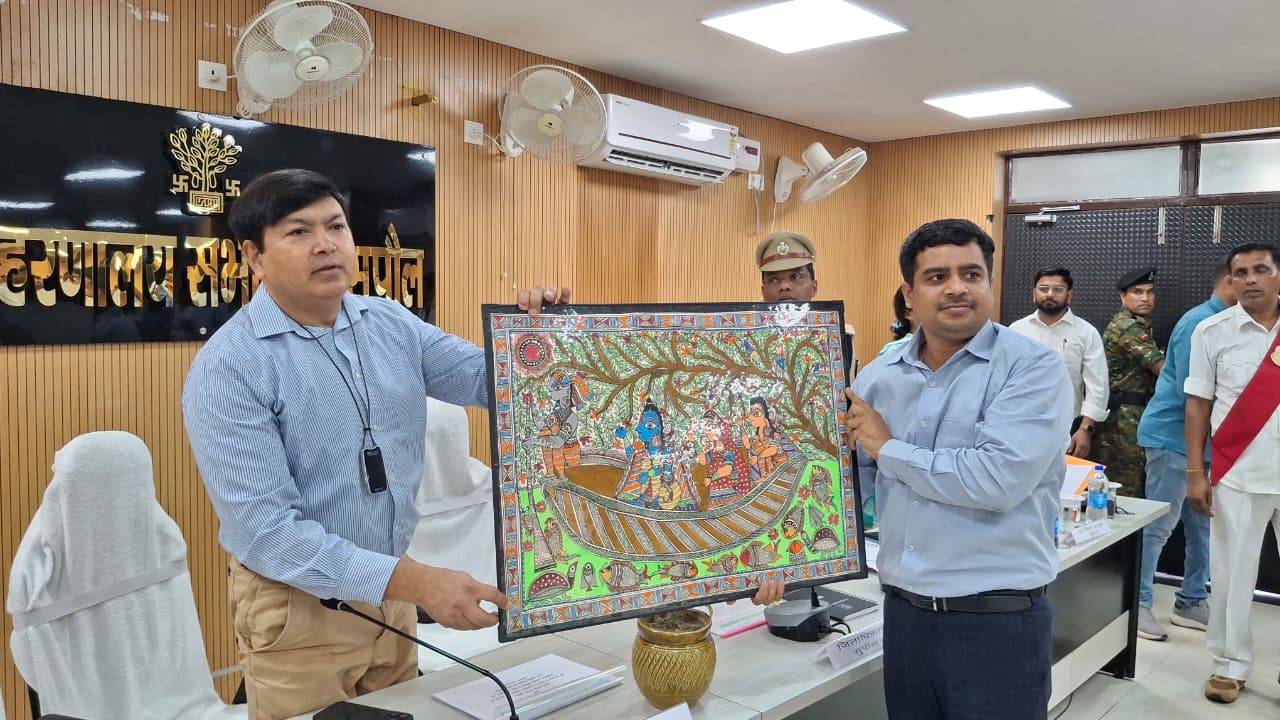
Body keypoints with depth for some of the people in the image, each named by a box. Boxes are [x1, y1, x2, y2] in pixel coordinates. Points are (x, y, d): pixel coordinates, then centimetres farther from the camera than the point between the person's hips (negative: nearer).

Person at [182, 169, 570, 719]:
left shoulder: (391, 323, 0)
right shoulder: (227, 368, -18)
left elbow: (490, 378, 5)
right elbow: (265, 529, -24)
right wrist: (414, 581, -32)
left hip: (391, 589, 6)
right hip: (298, 605, -5)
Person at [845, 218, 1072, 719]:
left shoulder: (1033, 367, -11)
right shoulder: (879, 376, 3)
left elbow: (998, 479, -26)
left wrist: (887, 448, -14)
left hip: (998, 620, -4)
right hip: (903, 612, 5)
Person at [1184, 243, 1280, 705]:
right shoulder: (1212, 332, -1)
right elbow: (1198, 403, 2)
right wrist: (1195, 473, -2)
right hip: (1237, 475, -1)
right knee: (1232, 575, 8)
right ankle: (1231, 665, 23)